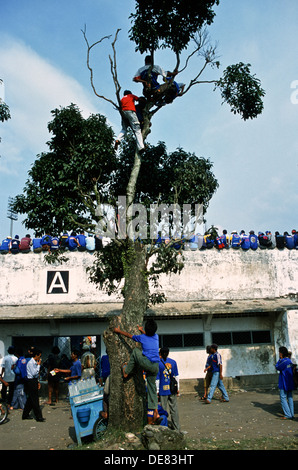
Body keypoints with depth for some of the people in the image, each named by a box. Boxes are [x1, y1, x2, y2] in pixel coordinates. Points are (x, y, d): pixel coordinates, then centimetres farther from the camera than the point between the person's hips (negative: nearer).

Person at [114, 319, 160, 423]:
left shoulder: (142, 337, 2)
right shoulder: (156, 337, 14)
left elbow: (129, 335, 17)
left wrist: (118, 331, 33)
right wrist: (141, 330, 55)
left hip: (148, 363, -5)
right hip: (156, 367, 5)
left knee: (135, 351, 14)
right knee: (152, 387, 13)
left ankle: (126, 371, 19)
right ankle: (155, 412, 7)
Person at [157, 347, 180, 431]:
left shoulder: (158, 363, -8)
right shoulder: (173, 362, 3)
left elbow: (157, 378, -8)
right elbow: (176, 376, 9)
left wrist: (157, 391, -3)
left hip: (163, 390, -3)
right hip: (172, 389, 3)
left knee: (163, 410, 6)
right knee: (174, 409, 11)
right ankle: (177, 428, 18)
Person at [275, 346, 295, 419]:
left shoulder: (284, 361, -20)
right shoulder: (289, 360, 8)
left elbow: (277, 367, -8)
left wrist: (280, 359, -5)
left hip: (284, 383, -9)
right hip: (290, 383, 9)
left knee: (283, 398, -3)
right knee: (290, 398, 12)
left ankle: (288, 415, -6)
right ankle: (291, 414, 15)